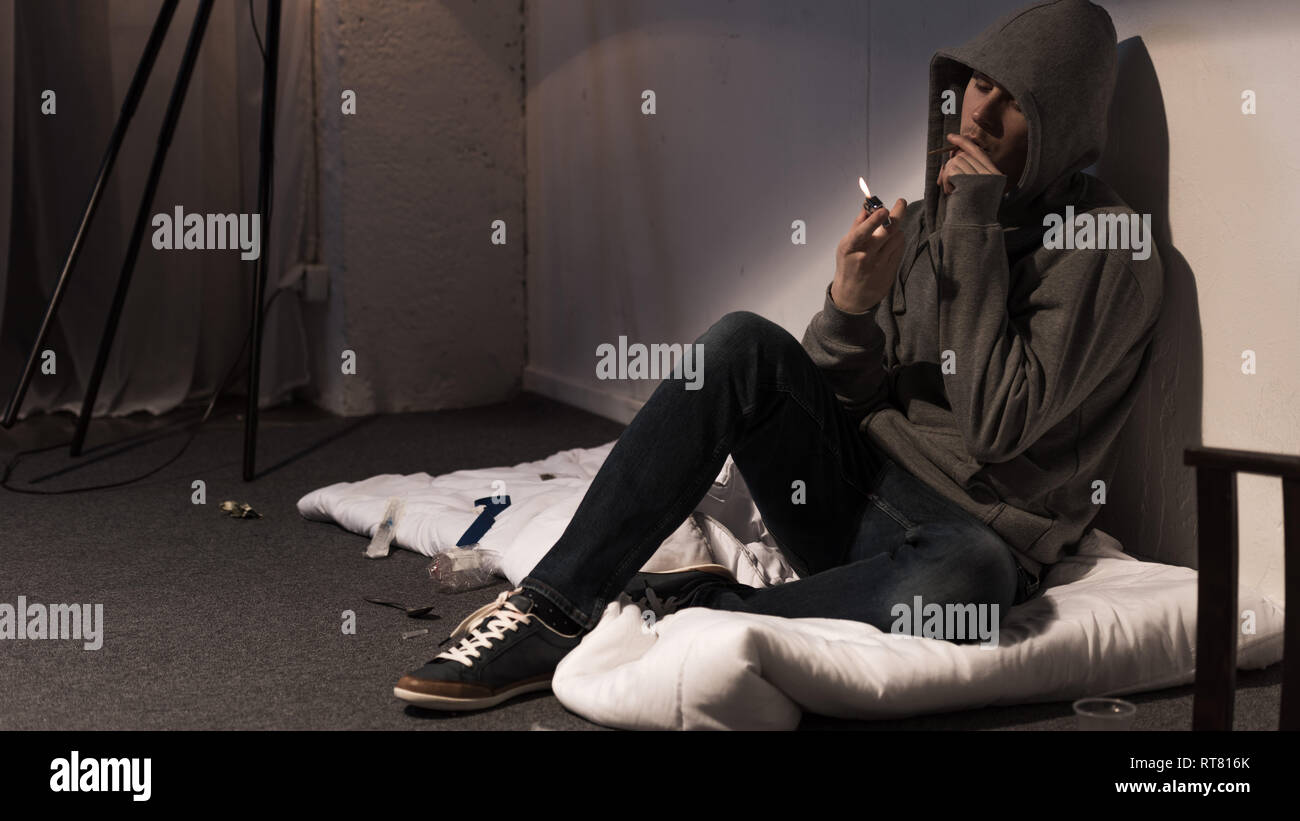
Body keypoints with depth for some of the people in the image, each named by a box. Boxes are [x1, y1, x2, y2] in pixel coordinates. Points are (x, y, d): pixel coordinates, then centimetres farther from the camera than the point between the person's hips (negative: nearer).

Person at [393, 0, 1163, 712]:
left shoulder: (1109, 255, -8)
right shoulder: (926, 217, 11)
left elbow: (998, 426, -19)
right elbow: (850, 395, 10)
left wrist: (977, 235, -18)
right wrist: (850, 307, -13)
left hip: (972, 534, -5)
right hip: (855, 495, 5)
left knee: (965, 579, -42)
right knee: (744, 344, -20)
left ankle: (671, 607, -24)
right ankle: (552, 608, -24)